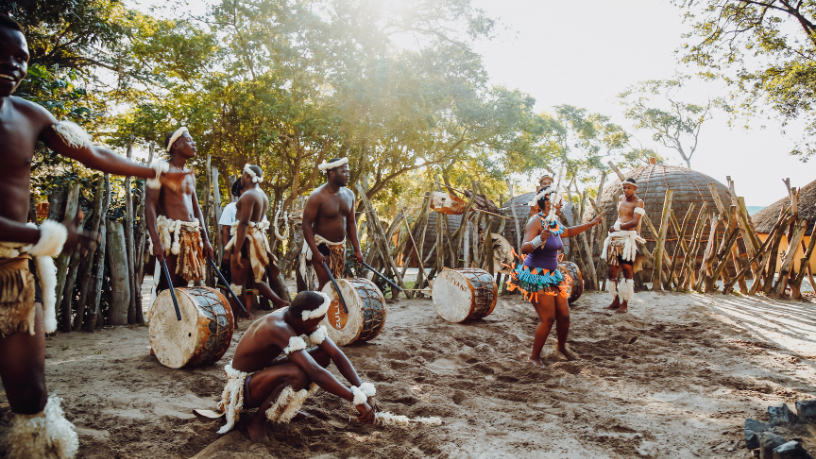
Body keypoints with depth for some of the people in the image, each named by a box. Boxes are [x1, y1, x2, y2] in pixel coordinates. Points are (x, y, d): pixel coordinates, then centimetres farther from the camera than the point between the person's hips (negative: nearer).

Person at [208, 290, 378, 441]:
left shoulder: (301, 319, -11)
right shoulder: (279, 327, -35)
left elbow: (335, 353, -12)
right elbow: (315, 373, -42)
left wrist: (364, 391, -20)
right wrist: (356, 399, -39)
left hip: (265, 371, 8)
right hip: (243, 387, -8)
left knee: (323, 356, -6)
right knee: (298, 374, -36)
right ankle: (257, 420, -11)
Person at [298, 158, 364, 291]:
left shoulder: (349, 195, 3)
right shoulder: (318, 196, -16)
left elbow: (351, 222, 10)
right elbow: (307, 224, -16)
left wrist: (357, 249, 5)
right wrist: (316, 252, -23)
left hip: (340, 246, 6)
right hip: (321, 244, -6)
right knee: (325, 283, -11)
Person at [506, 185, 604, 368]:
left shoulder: (555, 224, 8)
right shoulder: (536, 222, -17)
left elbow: (569, 232, 31)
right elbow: (524, 248, -29)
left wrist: (592, 223, 34)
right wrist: (540, 239, -47)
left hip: (552, 276, 8)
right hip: (535, 276, -8)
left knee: (564, 315, 9)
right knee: (548, 319, -9)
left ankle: (562, 347, 36)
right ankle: (535, 356, 9)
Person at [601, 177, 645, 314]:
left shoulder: (638, 202, -3)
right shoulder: (621, 199, 17)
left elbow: (635, 222, -14)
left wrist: (616, 228, -9)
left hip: (628, 239, -7)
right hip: (615, 238, 7)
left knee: (627, 270, -7)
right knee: (612, 270, 6)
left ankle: (625, 304, -4)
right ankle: (616, 300, 16)